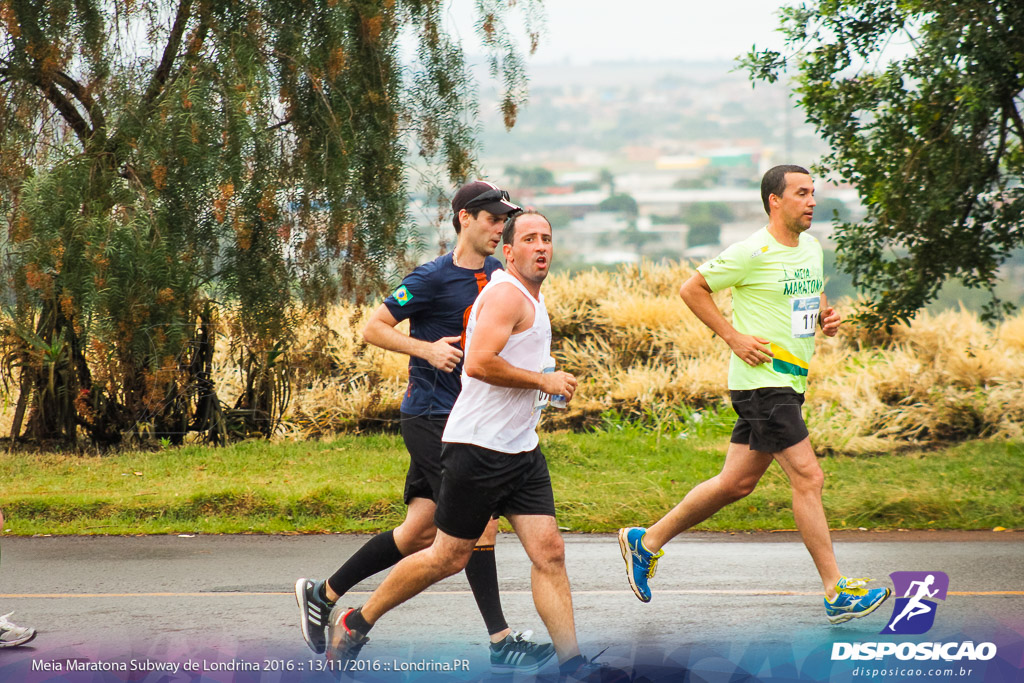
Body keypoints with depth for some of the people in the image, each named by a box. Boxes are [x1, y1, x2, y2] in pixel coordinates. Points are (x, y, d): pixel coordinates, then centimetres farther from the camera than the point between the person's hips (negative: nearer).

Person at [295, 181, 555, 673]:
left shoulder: (495, 273, 11)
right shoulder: (433, 278, -12)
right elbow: (373, 328, -9)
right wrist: (427, 348, -20)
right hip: (431, 416, -8)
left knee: (419, 532, 9)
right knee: (479, 523, -11)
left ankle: (322, 595, 22)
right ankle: (501, 642, -7)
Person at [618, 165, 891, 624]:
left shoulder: (811, 248, 12)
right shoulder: (753, 252, -13)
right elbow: (692, 289, -8)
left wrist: (825, 315, 7)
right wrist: (734, 337, -13)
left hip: (790, 381, 9)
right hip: (762, 380, -9)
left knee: (736, 483, 12)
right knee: (808, 478, -11)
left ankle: (647, 541, 25)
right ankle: (837, 593, -8)